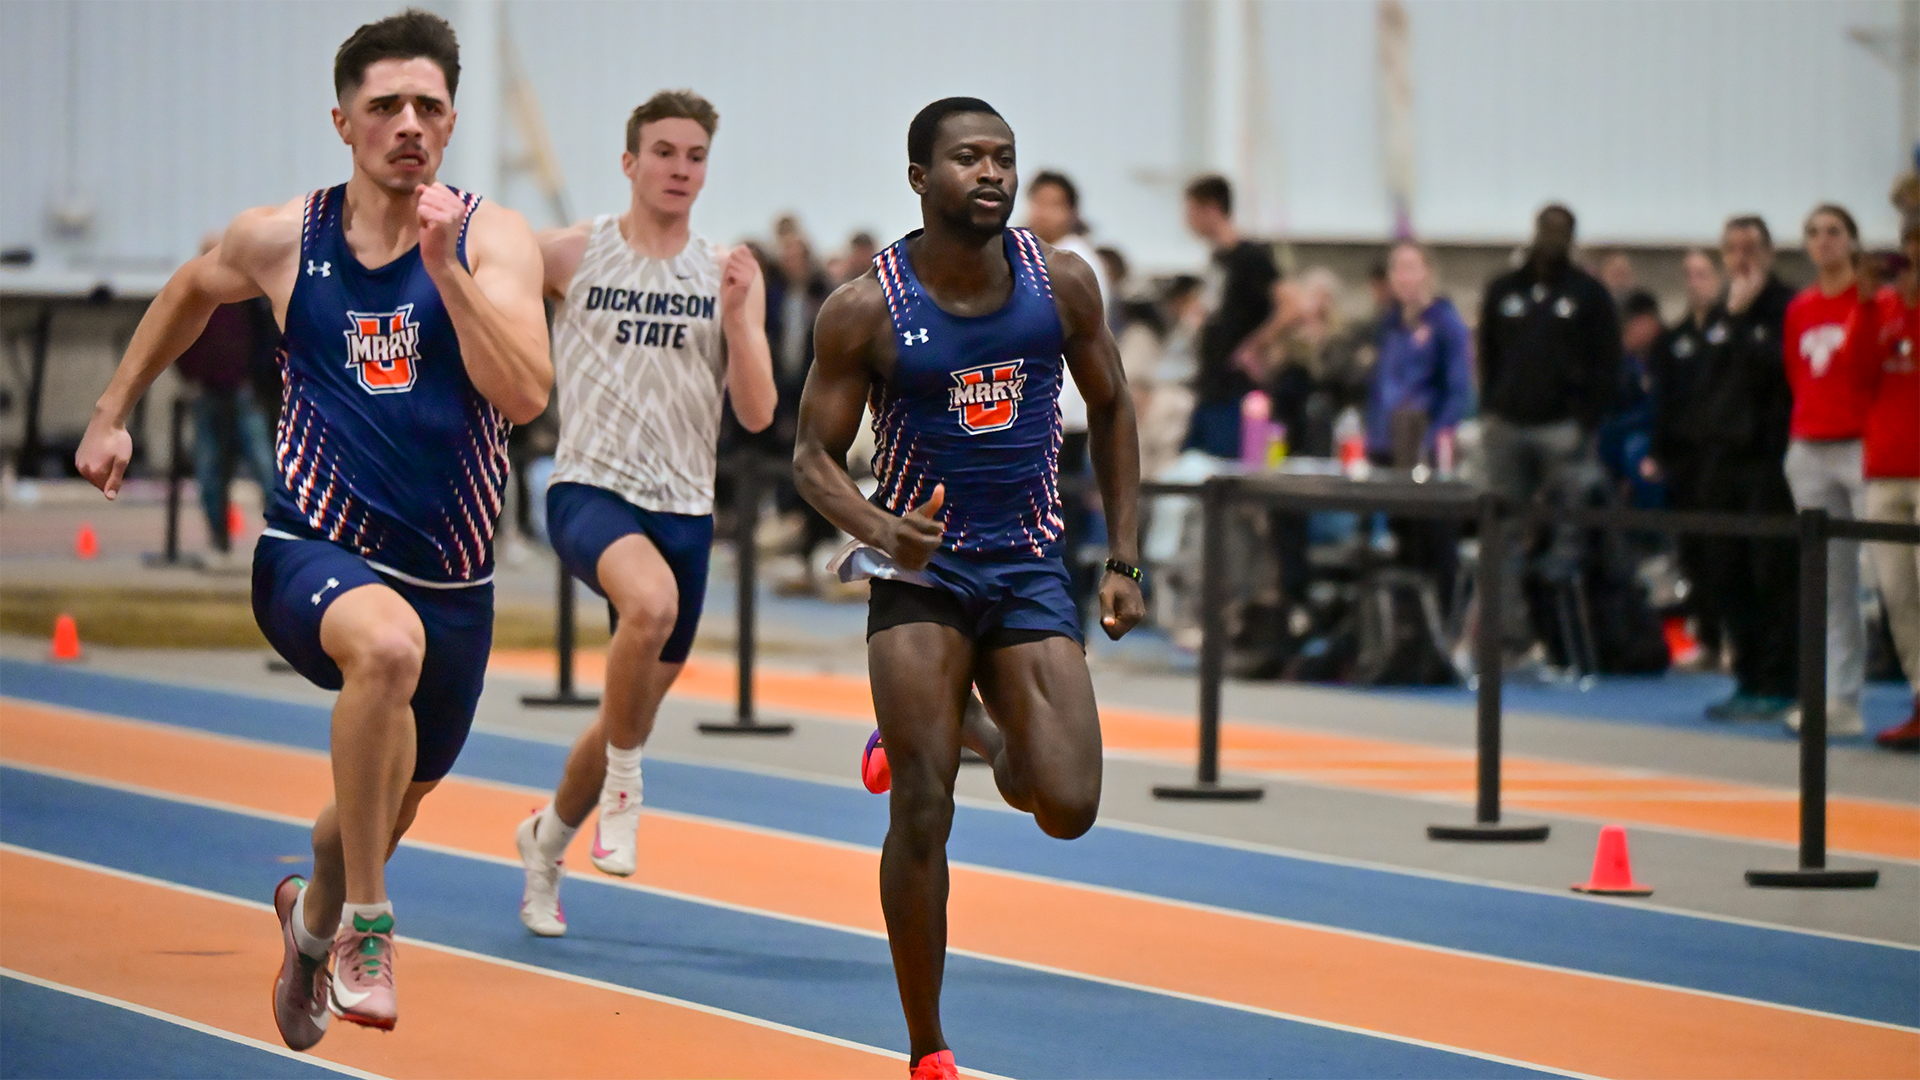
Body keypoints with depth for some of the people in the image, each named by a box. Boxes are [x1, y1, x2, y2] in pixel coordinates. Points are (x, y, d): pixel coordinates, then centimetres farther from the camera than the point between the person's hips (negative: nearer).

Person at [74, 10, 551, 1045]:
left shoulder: (493, 239, -8)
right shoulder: (280, 239, -2)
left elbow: (525, 394, -22)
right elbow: (191, 289, 21)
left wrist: (444, 266, -29)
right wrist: (113, 409, 22)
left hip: (451, 581, 2)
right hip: (313, 555, -2)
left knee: (390, 803, 21)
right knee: (387, 642, -38)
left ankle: (312, 914, 58)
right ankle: (365, 922, -26)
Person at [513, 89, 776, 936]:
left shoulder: (730, 273, 5)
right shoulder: (568, 255, -2)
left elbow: (756, 414, -1)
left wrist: (735, 315, -14)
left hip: (684, 506, 4)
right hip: (590, 488, -4)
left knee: (640, 702, 13)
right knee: (651, 601, -37)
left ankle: (547, 838, 39)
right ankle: (622, 782, -17)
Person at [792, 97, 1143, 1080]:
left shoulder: (1062, 283, -3)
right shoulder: (865, 309, -10)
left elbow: (1110, 411, 11)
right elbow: (814, 456, -4)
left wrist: (1124, 560, 6)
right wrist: (877, 528, -25)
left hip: (1030, 570, 2)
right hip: (922, 568, -2)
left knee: (1067, 808, -9)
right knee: (923, 817, -8)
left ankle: (976, 735, 27)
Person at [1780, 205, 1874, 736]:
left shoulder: (1871, 298, -2)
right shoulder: (1799, 309, 14)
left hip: (1861, 447, -6)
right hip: (1810, 452, 6)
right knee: (1829, 582, 6)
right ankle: (1841, 699, 9)